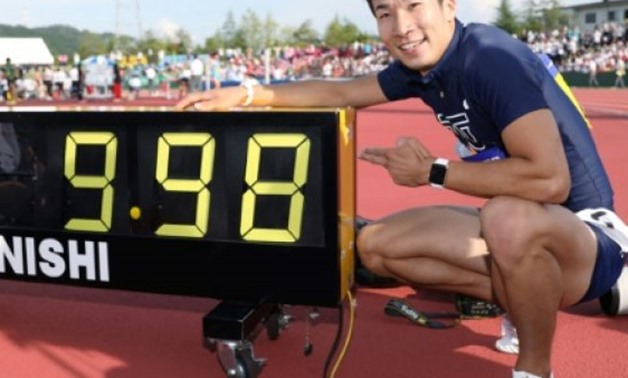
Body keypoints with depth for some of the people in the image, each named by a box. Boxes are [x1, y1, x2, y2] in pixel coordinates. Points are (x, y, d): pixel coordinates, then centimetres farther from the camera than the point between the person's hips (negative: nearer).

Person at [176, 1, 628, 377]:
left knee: (508, 218, -41)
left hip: (587, 237, -8)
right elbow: (340, 93, 14)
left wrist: (433, 172, -23)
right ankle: (527, 303, 8)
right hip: (522, 236, 8)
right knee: (377, 245, 2)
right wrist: (244, 94, 6)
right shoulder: (421, 65, 0)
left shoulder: (493, 58, -25)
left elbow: (549, 180, -35)